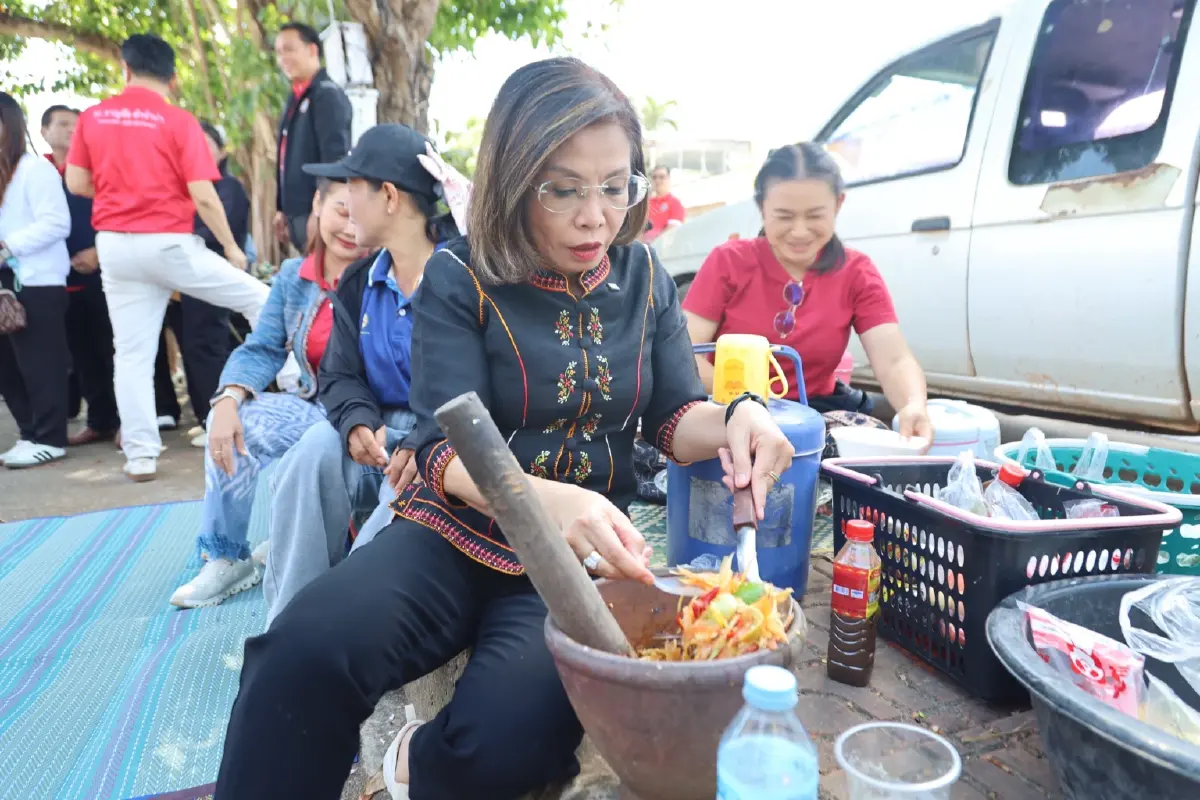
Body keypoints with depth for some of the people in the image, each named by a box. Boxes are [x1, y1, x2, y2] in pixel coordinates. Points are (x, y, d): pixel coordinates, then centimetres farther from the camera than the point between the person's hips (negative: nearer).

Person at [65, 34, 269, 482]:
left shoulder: (92, 117, 7)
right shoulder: (178, 121, -6)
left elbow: (76, 183, 9)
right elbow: (203, 195, -11)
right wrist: (231, 246, 1)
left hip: (114, 246, 5)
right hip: (168, 243, -4)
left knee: (132, 353, 7)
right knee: (258, 299, 11)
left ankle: (140, 456, 9)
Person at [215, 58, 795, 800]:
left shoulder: (644, 277, 4)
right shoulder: (462, 278, -7)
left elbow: (676, 418, 3)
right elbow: (448, 450, -15)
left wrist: (736, 418, -21)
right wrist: (546, 500, -36)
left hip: (581, 554, 2)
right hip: (460, 532, -1)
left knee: (508, 739, -26)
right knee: (305, 650, -30)